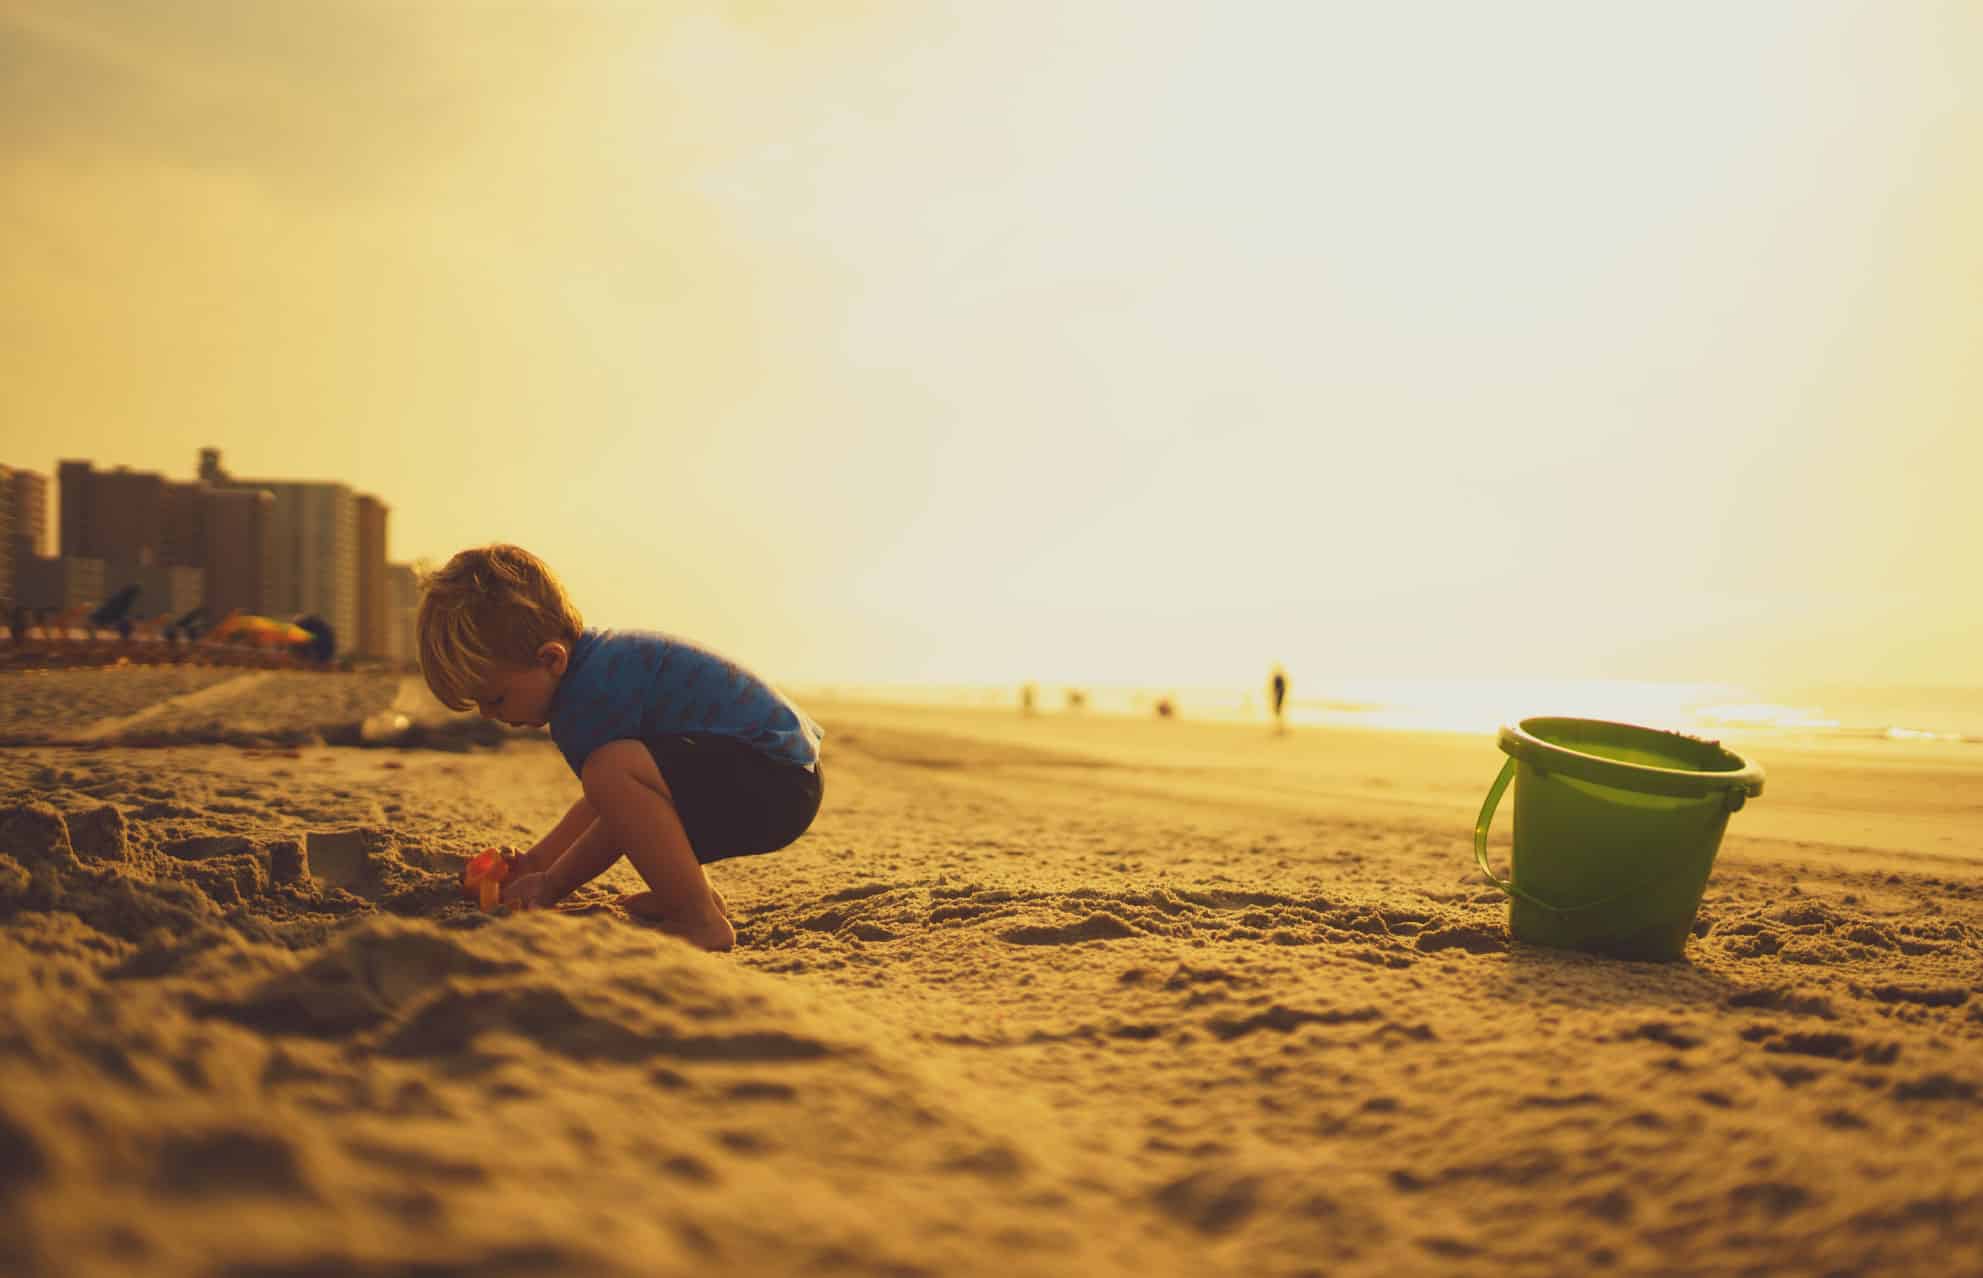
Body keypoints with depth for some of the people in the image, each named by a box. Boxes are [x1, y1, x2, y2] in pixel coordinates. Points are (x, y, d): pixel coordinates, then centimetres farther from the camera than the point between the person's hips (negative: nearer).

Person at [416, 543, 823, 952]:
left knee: (613, 770, -32)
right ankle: (693, 893, 18)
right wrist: (538, 859, 25)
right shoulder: (596, 658, 13)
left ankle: (700, 922, -18)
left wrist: (551, 885, 1)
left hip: (778, 785, -11)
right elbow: (603, 801, 26)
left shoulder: (594, 695, -20)